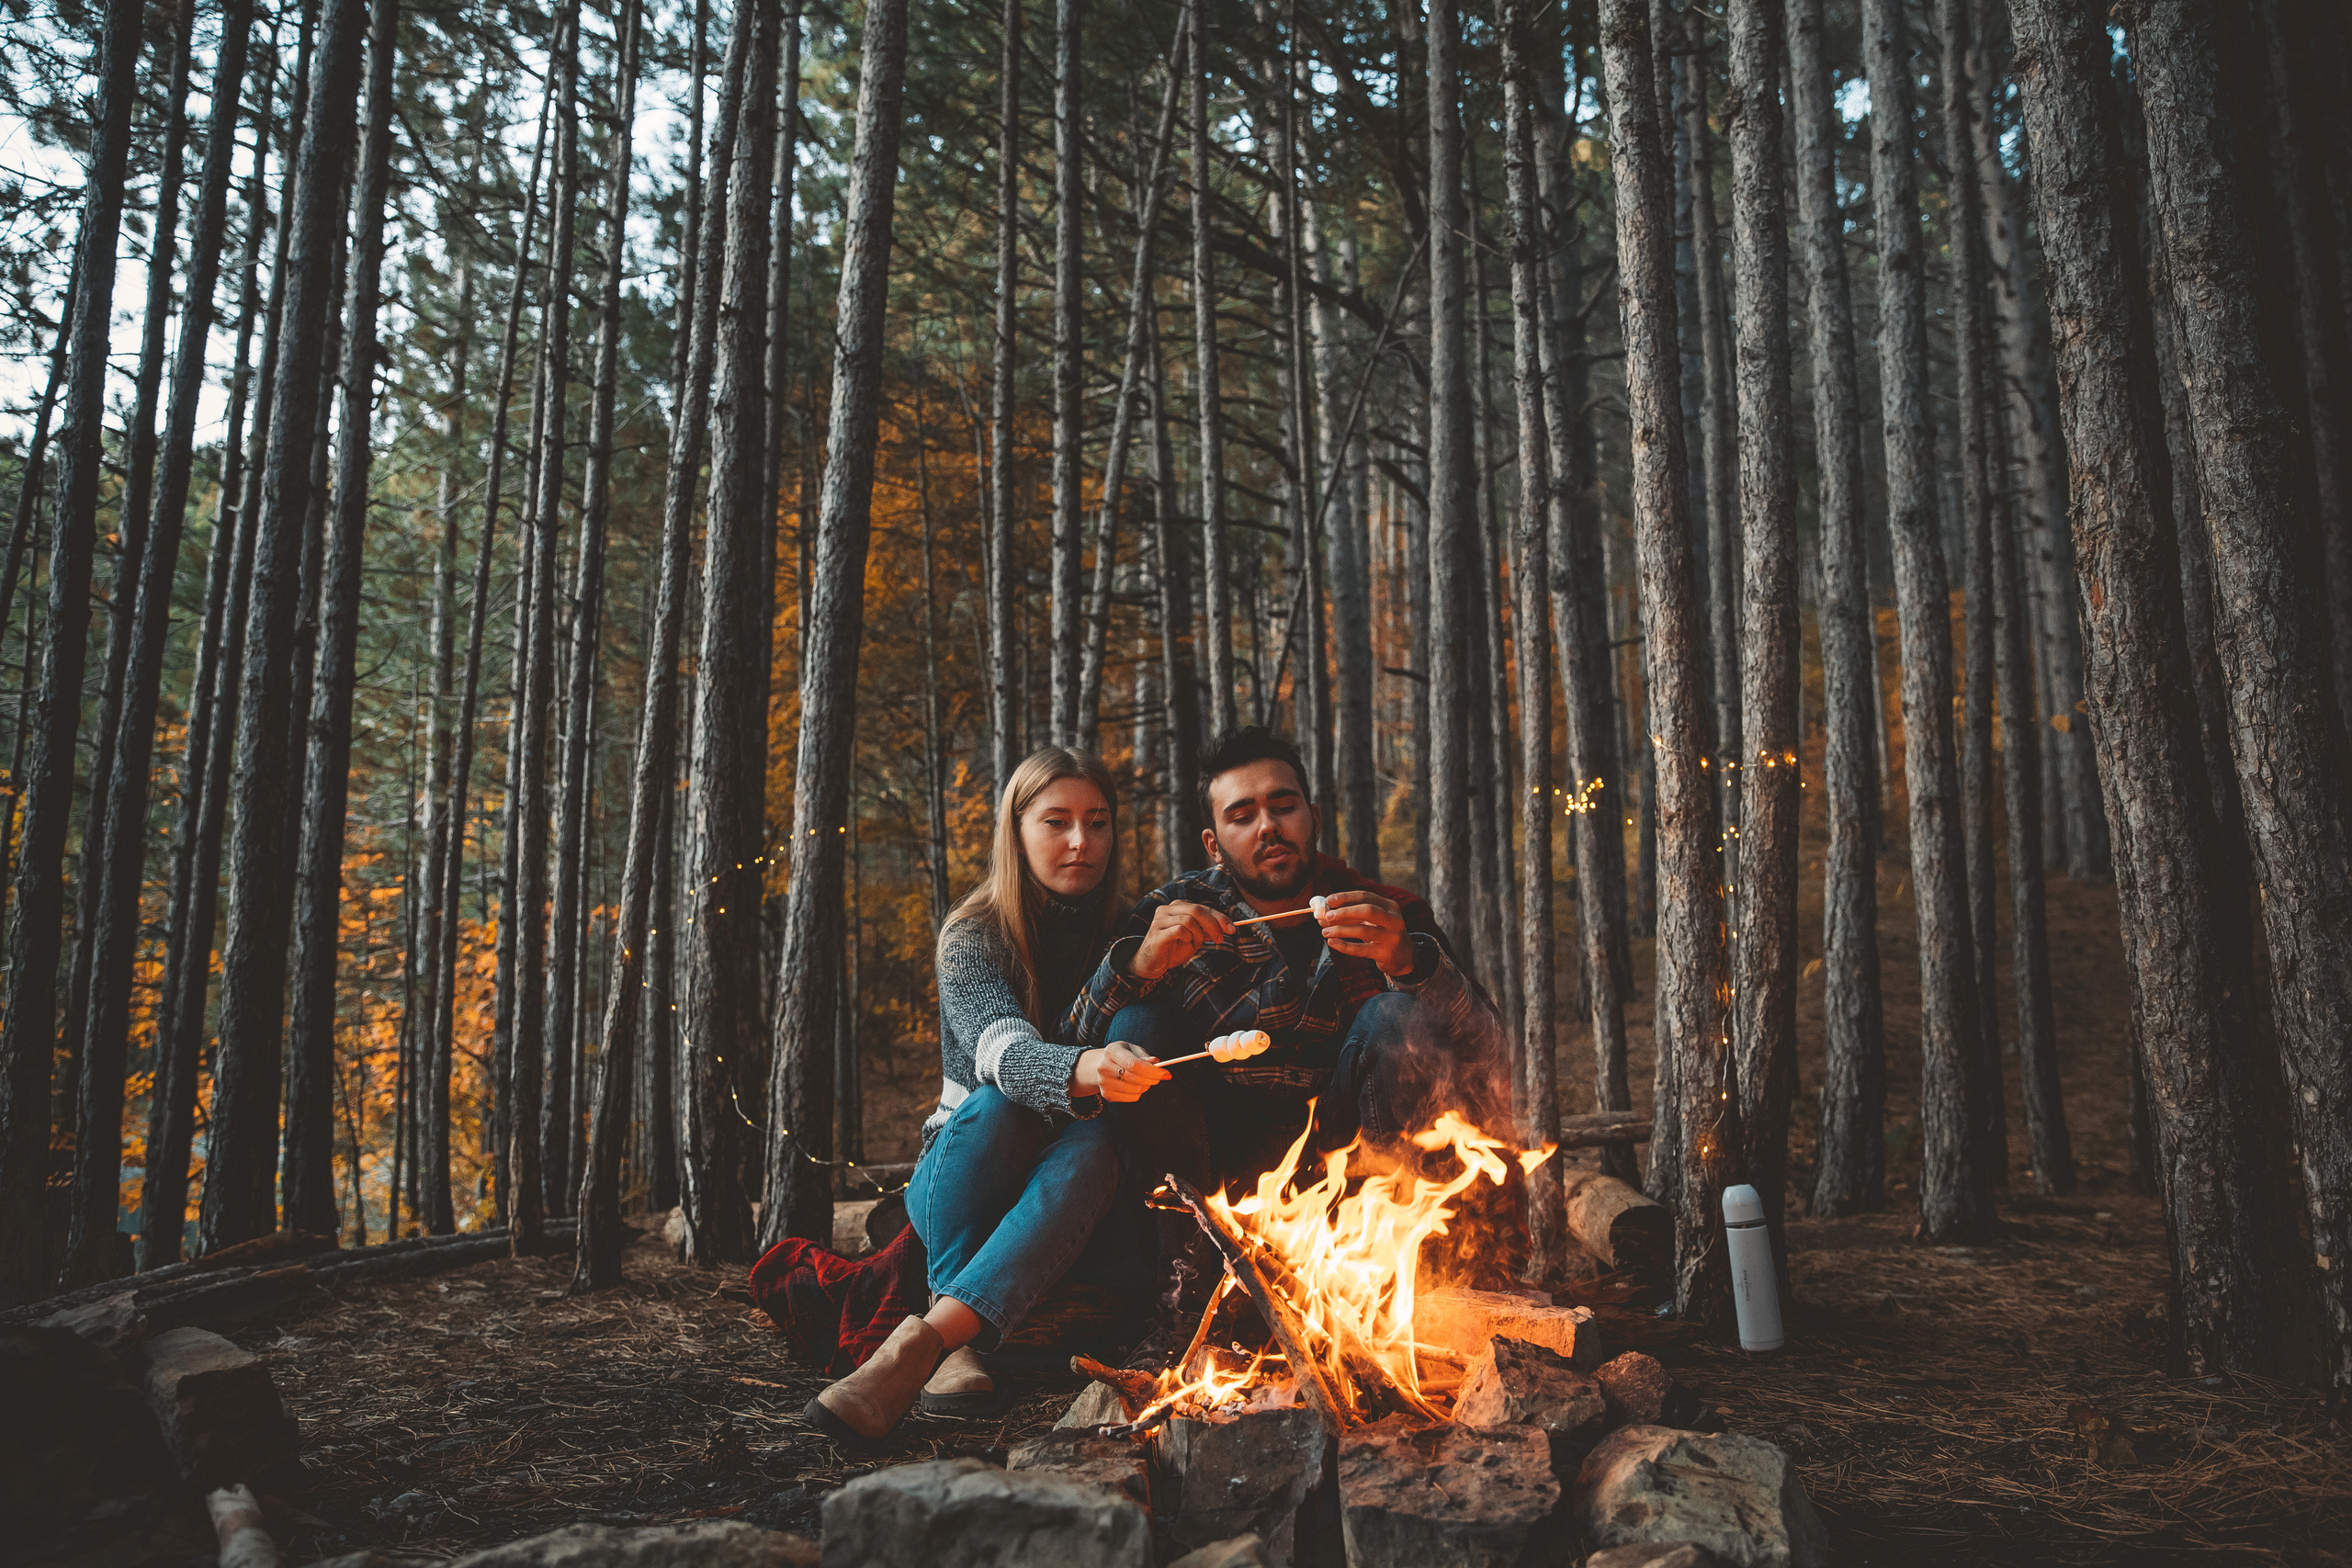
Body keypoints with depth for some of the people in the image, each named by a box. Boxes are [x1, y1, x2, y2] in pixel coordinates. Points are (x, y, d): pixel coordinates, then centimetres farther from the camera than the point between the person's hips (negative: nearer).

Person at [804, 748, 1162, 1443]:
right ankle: (957, 1346, -37)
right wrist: (1081, 1071, -51)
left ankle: (928, 1337, -44)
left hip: (1067, 1194, 1)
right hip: (958, 1182, -1)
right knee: (995, 1106, -33)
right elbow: (999, 1045, -31)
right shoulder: (973, 936, -9)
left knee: (1096, 1138, -33)